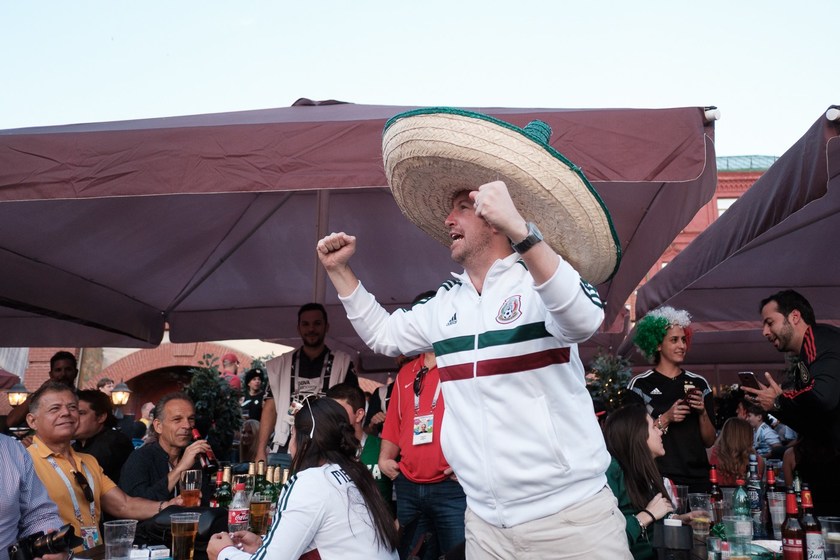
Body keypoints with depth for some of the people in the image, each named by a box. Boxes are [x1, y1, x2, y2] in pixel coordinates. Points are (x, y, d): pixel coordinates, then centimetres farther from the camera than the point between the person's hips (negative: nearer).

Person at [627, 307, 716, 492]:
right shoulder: (640, 384, -4)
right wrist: (666, 419, -18)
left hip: (698, 477, 4)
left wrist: (702, 412, -8)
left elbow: (709, 441, 9)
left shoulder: (699, 383, 8)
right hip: (658, 478, -3)